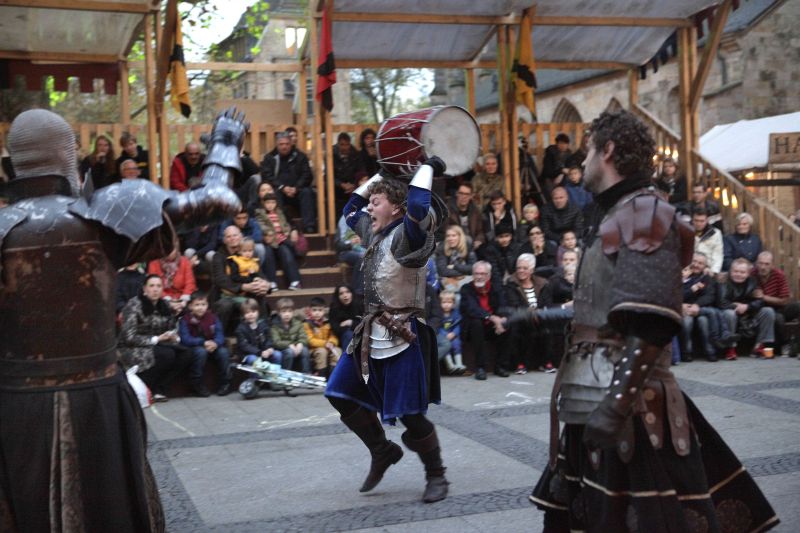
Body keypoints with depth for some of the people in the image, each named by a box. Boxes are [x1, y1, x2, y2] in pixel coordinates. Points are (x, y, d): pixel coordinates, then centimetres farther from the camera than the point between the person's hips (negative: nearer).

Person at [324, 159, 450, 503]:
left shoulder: (406, 236, -14)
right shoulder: (377, 234, 12)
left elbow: (418, 208, -35)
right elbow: (351, 208, 28)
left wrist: (428, 168, -21)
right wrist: (382, 174, 21)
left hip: (402, 336, -9)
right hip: (372, 333, 9)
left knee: (410, 414, -5)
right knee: (341, 394, 10)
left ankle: (436, 476, 15)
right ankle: (382, 451, 28)